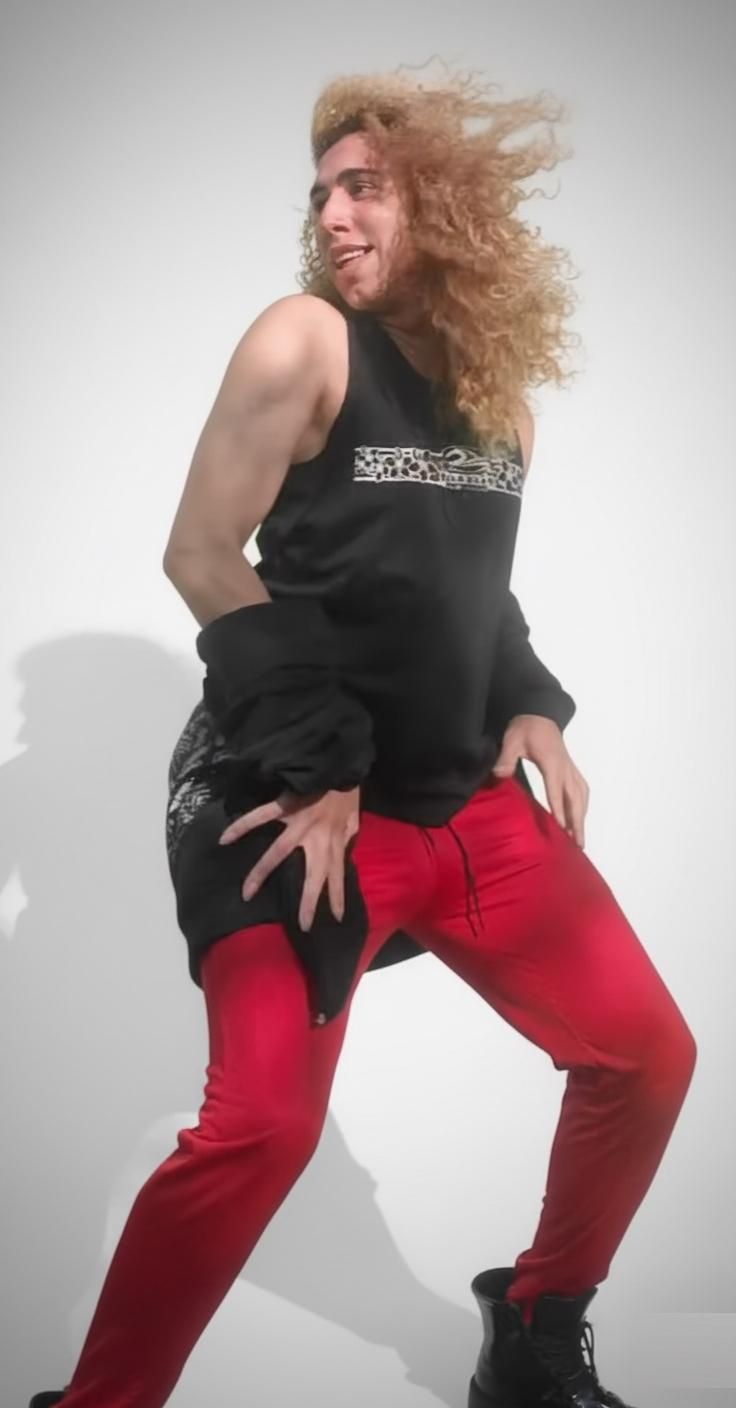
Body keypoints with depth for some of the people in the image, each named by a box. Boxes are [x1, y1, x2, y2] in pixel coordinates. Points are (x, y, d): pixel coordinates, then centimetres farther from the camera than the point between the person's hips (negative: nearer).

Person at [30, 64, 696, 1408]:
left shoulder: (497, 385, 10)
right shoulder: (304, 341, -9)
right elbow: (201, 559, -11)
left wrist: (533, 706, 3)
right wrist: (312, 770, -16)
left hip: (468, 795, 7)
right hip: (301, 790, -7)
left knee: (649, 1052, 8)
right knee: (263, 1121, -22)